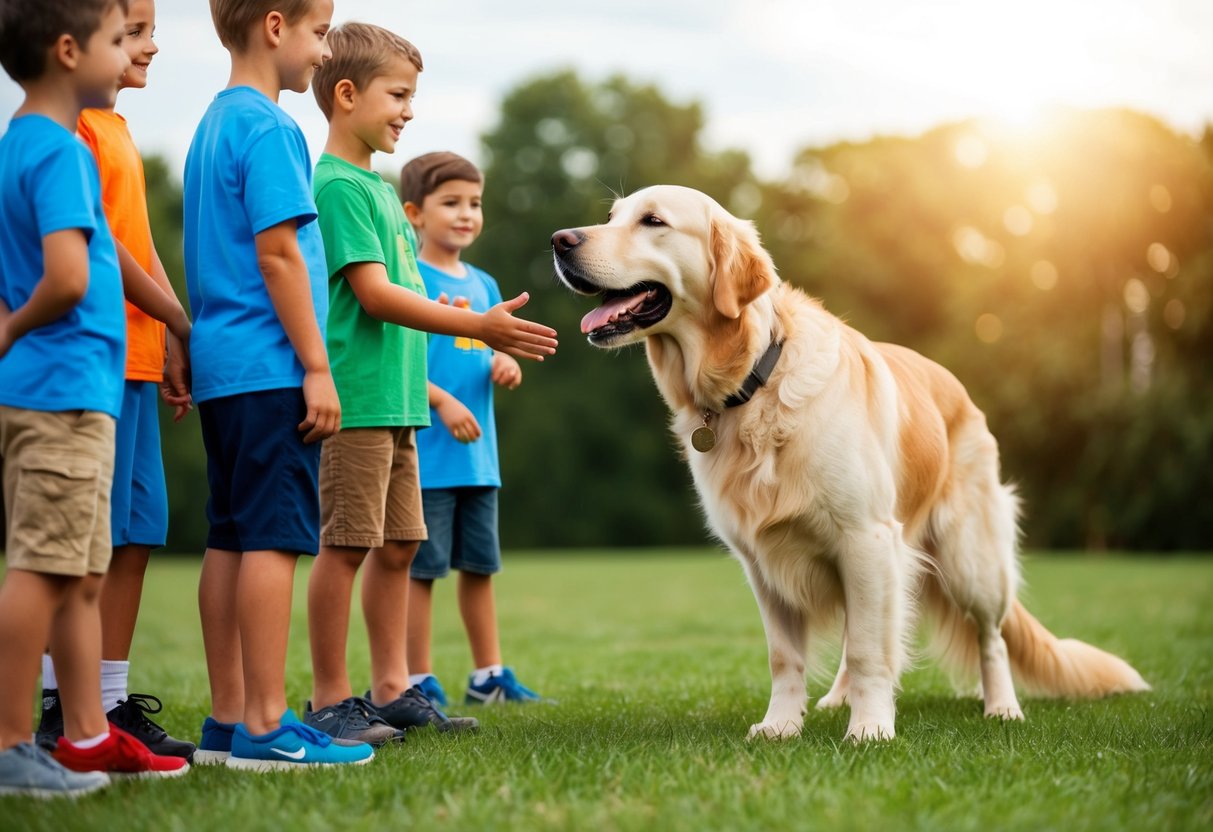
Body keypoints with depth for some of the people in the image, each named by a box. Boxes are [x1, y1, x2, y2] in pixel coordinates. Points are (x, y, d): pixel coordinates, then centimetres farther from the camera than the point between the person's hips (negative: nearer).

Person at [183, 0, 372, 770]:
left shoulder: (214, 122, 19)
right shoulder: (270, 128, -11)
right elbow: (279, 252, -17)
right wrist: (316, 367, -16)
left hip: (222, 367, 10)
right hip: (269, 367, -10)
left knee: (232, 538, 9)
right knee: (274, 536, -8)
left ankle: (229, 719, 14)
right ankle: (266, 725, -6)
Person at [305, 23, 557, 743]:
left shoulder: (380, 187, 19)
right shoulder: (337, 185, -11)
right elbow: (373, 293, -18)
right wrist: (477, 325, -19)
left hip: (397, 399, 9)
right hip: (355, 398, -9)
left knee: (398, 546, 12)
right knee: (347, 545, -4)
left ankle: (393, 688, 19)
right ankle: (330, 700, 3)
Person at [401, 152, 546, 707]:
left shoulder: (482, 284, 15)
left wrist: (504, 366, -1)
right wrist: (441, 400, -21)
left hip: (478, 452, 7)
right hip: (424, 451, -7)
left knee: (479, 564, 14)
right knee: (421, 567, -2)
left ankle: (488, 674, 24)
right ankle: (419, 682, 6)